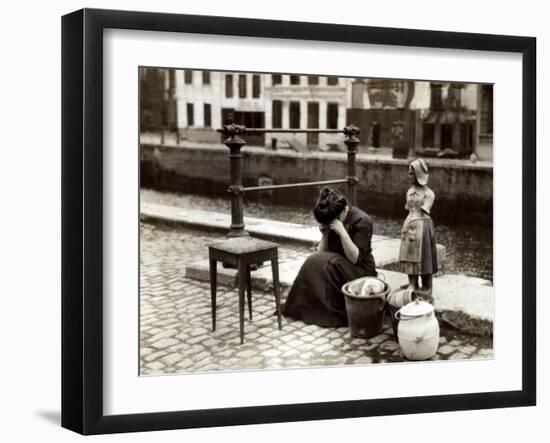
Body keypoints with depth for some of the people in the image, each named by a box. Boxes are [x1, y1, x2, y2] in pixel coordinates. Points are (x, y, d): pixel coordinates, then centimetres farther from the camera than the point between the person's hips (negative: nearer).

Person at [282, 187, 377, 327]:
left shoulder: (362, 221, -16)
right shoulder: (329, 220, 0)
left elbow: (355, 259, -22)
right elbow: (321, 253, 0)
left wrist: (342, 232, -30)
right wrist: (324, 234, -16)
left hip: (360, 270, -5)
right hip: (336, 266, 6)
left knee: (328, 265, -30)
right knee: (314, 263, -23)